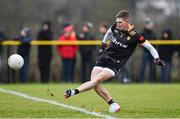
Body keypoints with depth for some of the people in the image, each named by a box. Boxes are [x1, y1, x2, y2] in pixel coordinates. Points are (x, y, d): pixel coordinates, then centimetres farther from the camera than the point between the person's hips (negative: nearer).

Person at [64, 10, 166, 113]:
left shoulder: (134, 36, -13)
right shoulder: (115, 27, 1)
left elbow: (150, 47, -5)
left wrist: (157, 59, -15)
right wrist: (103, 44, 30)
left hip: (115, 64, -6)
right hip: (104, 57, 6)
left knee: (97, 79, -25)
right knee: (95, 84, -9)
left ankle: (74, 92, -34)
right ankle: (112, 104, -1)